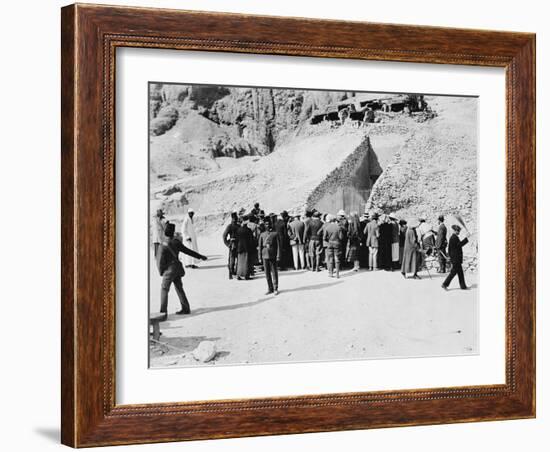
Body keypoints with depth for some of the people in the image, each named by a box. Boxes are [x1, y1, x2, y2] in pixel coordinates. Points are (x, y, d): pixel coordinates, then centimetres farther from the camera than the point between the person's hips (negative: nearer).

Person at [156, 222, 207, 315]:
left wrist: (161, 271, 4)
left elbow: (160, 261, -13)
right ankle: (186, 308, 17)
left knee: (164, 290, 2)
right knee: (179, 289, 15)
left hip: (169, 270, -6)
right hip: (177, 269, 6)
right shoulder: (176, 242, -1)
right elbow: (188, 251, 6)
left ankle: (163, 311, -1)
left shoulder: (163, 246, -16)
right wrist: (200, 256, 17)